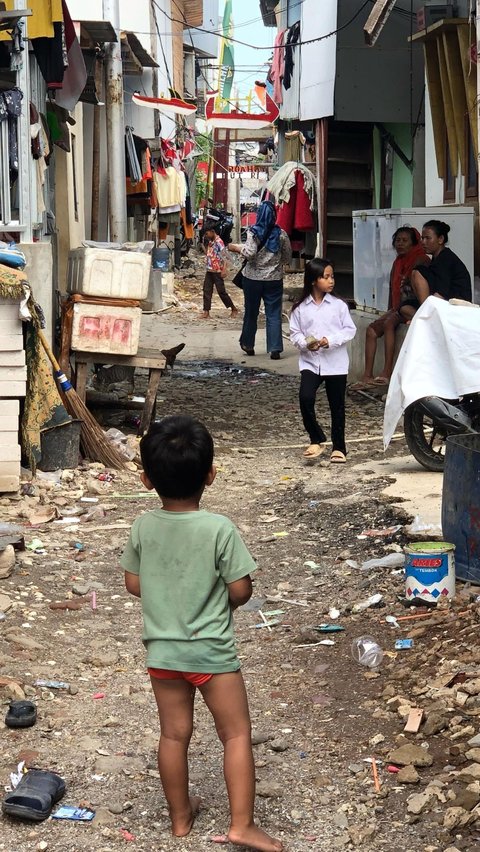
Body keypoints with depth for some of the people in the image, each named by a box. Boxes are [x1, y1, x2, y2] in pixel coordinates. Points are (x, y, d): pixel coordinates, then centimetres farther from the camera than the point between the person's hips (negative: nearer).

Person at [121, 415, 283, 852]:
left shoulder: (143, 526, -7)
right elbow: (241, 591, -14)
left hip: (162, 650, 4)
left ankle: (180, 816, 30)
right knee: (237, 734, 8)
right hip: (212, 651, -4)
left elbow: (134, 585, 3)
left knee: (174, 734, 16)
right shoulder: (220, 529, -19)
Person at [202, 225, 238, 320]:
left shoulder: (219, 242, -14)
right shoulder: (210, 242, 12)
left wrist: (224, 270, -27)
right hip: (209, 270, 8)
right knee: (207, 290, 2)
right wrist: (204, 243, 10)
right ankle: (206, 312, 3)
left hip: (217, 271, -8)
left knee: (221, 291, -2)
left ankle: (233, 309, 12)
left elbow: (224, 256, -19)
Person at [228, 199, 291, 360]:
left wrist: (236, 248, -5)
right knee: (274, 314, 3)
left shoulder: (253, 232, -10)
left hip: (253, 279, -1)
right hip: (274, 279, 1)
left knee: (251, 312, 14)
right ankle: (275, 349, -3)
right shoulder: (281, 234, -2)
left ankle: (248, 344, 28)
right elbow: (288, 257, 6)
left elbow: (250, 253, -20)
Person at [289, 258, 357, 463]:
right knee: (305, 398, -17)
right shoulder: (300, 308, -1)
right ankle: (317, 440, 3)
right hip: (310, 362, 0)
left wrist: (331, 340, -17)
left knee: (337, 406, 8)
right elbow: (294, 333, 3)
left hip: (335, 363, 0)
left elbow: (350, 330, -3)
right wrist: (305, 343, -16)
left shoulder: (338, 305, -3)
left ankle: (339, 448, 21)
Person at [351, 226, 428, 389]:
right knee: (371, 329, -8)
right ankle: (367, 376, -13)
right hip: (398, 308, 9)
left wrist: (397, 311, -21)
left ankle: (387, 372, -35)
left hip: (413, 308, -9)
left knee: (388, 323, -31)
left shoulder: (420, 260, -7)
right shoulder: (398, 263, 19)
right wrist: (390, 310, 10)